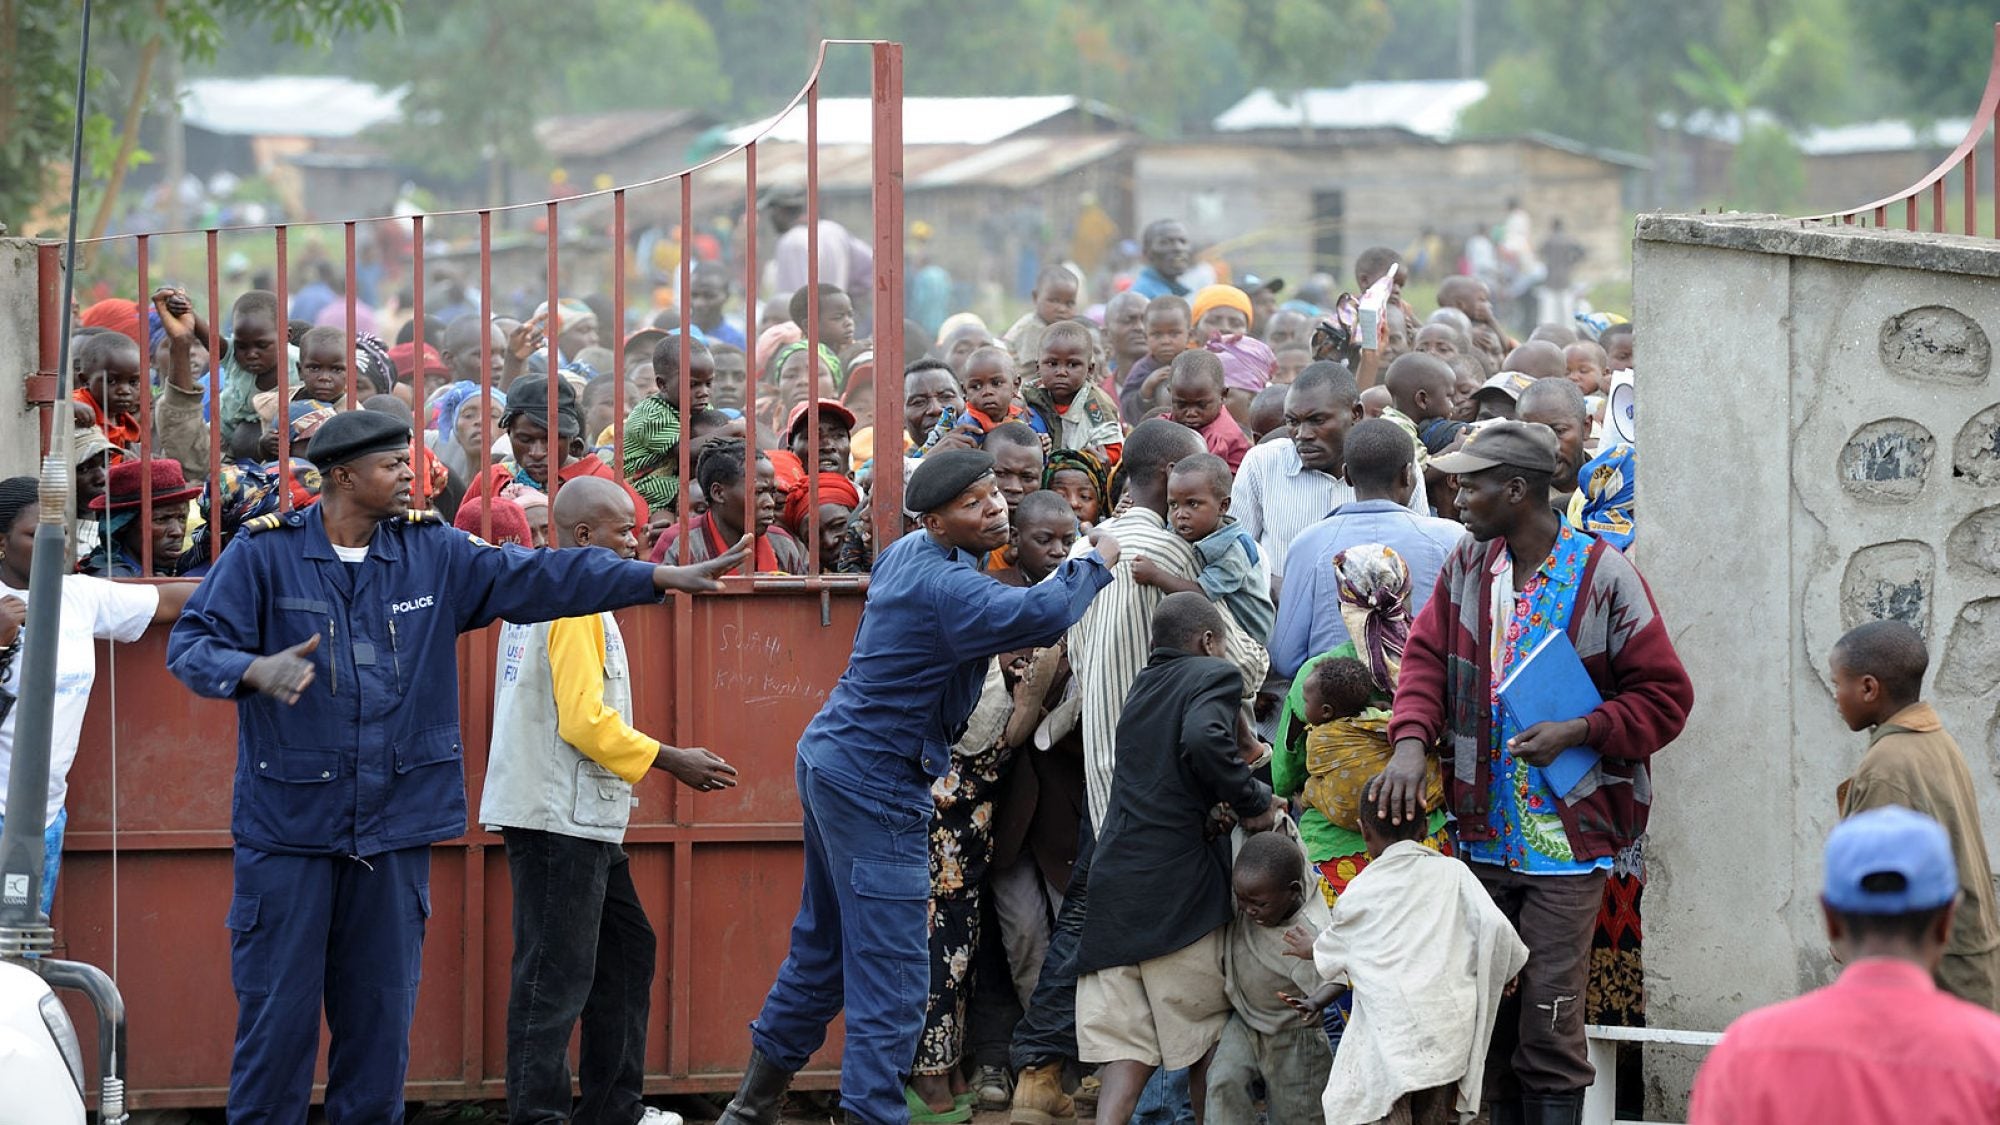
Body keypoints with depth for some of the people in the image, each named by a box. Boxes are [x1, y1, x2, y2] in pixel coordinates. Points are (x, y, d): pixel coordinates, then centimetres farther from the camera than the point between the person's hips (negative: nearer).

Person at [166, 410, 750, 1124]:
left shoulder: (433, 554, 8)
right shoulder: (266, 554, -4)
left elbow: (536, 578, 8)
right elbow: (192, 646, -7)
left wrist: (662, 579, 2)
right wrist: (257, 670, -29)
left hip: (394, 826, 4)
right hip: (289, 823, -4)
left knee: (381, 1012, 8)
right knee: (278, 1010, -4)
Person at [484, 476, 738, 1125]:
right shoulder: (576, 604, -15)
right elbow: (587, 722, -21)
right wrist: (673, 762, -12)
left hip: (585, 821, 11)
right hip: (559, 821, -11)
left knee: (625, 950, 17)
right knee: (557, 974, -8)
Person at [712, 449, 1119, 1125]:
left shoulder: (905, 556, 9)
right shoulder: (945, 587, -21)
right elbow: (1041, 616, -31)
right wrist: (1098, 561, -15)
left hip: (830, 760, 10)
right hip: (875, 786, -10)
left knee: (823, 944, 20)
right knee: (889, 973, -8)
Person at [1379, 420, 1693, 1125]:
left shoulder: (1604, 577, -9)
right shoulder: (1467, 567, 7)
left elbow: (1664, 696, -5)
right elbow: (1426, 658, 4)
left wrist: (1577, 734, -18)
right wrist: (1412, 740, -15)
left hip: (1567, 835, -5)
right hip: (1483, 834, 5)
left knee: (1550, 1021, -6)